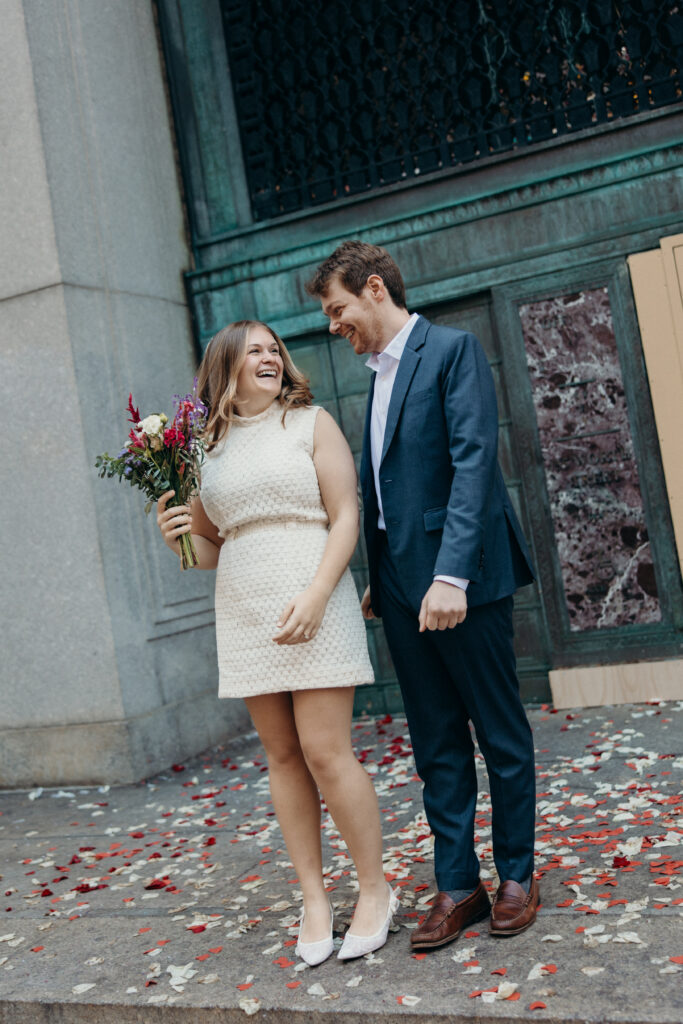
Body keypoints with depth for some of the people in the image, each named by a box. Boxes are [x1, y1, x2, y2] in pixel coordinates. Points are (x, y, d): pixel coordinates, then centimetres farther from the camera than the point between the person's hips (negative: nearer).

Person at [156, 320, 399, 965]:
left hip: (313, 604, -4)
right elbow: (209, 548, 18)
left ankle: (376, 890, 12)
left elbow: (346, 516, -4)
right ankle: (313, 898, 20)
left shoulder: (310, 423, 3)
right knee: (283, 756, 8)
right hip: (244, 614, 4)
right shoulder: (206, 447, 12)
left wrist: (315, 596, -17)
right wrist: (176, 537, -5)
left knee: (325, 753, -6)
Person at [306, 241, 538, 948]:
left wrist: (452, 574, -24)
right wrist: (378, 580, 16)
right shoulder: (380, 376, 18)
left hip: (462, 578, -7)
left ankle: (516, 876, 22)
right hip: (403, 584, 8)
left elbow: (474, 463, -17)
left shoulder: (453, 350, -6)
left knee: (501, 735, 7)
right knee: (436, 745, 11)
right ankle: (457, 887, 20)